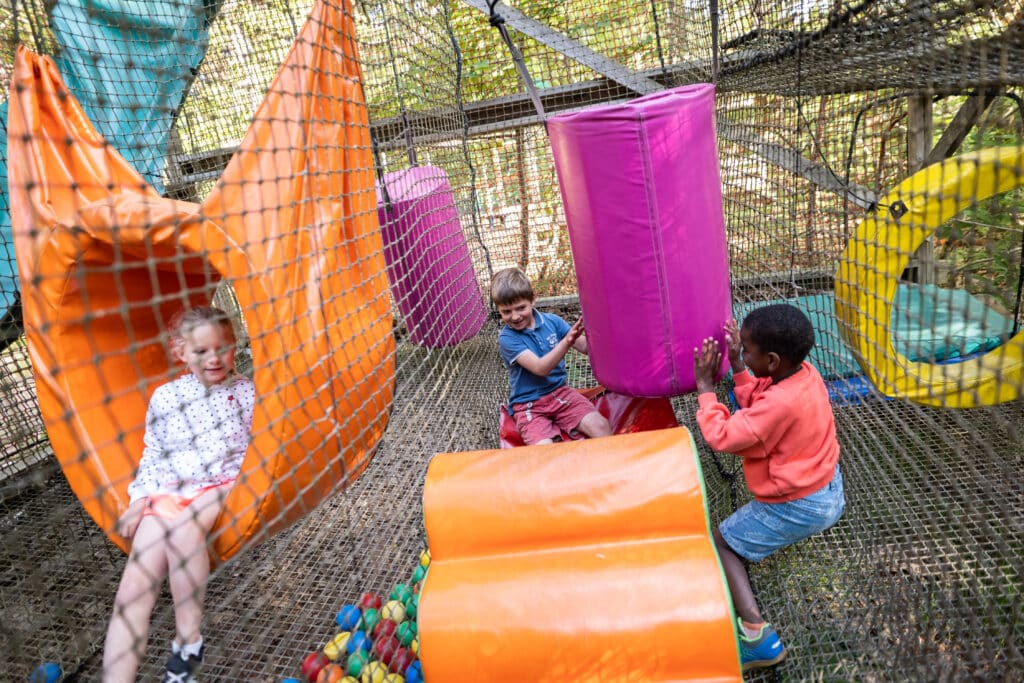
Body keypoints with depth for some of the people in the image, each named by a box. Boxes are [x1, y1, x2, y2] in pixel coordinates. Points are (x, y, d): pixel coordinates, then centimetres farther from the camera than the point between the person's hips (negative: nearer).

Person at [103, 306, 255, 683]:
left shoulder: (245, 391, 6)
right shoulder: (164, 396, 11)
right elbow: (152, 455, 17)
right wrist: (139, 497, 6)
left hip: (225, 484, -3)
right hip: (170, 492, 3)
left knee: (184, 528, -34)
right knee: (134, 585, -14)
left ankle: (188, 643, -20)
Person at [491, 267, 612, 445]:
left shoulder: (551, 321, 0)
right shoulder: (507, 338, -13)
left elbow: (584, 346, 1)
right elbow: (540, 368, -23)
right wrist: (566, 342, -35)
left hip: (559, 391, 4)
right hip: (528, 404, -3)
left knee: (601, 426, -17)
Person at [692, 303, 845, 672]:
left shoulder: (780, 403, -35)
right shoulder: (806, 373, -9)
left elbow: (721, 436, -28)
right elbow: (757, 406, 5)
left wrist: (705, 387, -19)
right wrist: (737, 367, -2)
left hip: (799, 507, -9)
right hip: (828, 485, 9)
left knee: (722, 543, 0)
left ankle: (758, 636, -10)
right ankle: (832, 508, 51)